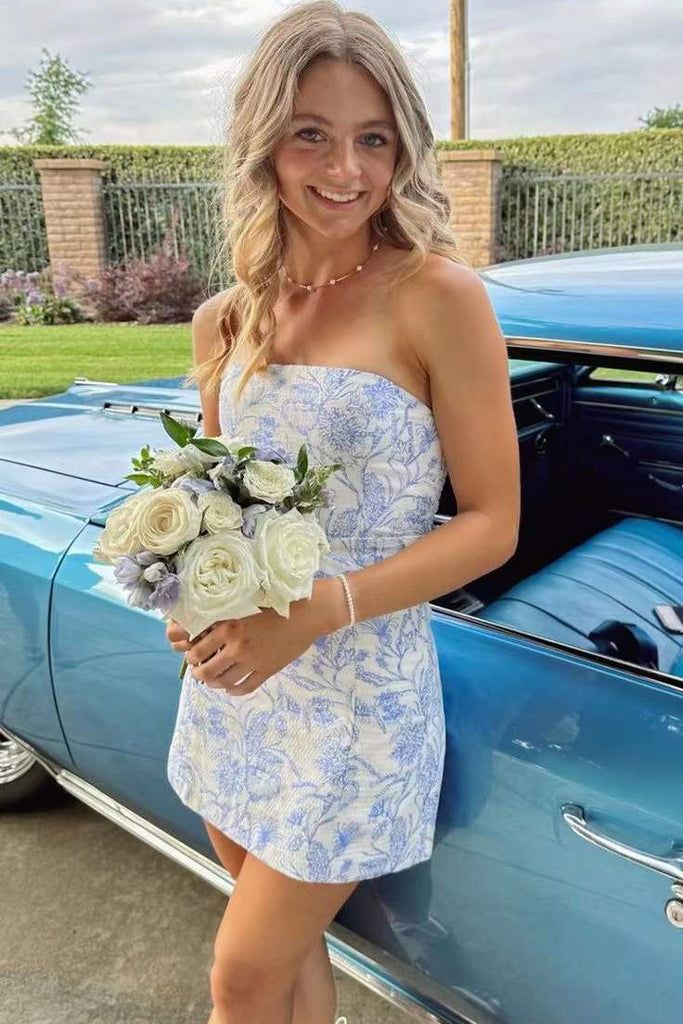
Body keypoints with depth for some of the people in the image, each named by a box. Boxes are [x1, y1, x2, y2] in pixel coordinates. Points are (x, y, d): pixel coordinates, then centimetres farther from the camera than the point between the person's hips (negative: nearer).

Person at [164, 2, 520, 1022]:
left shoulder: (438, 295, -14)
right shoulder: (227, 320, 3)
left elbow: (492, 523, -12)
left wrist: (317, 612, -23)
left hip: (359, 688, -5)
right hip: (234, 681, 5)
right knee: (288, 941, 23)